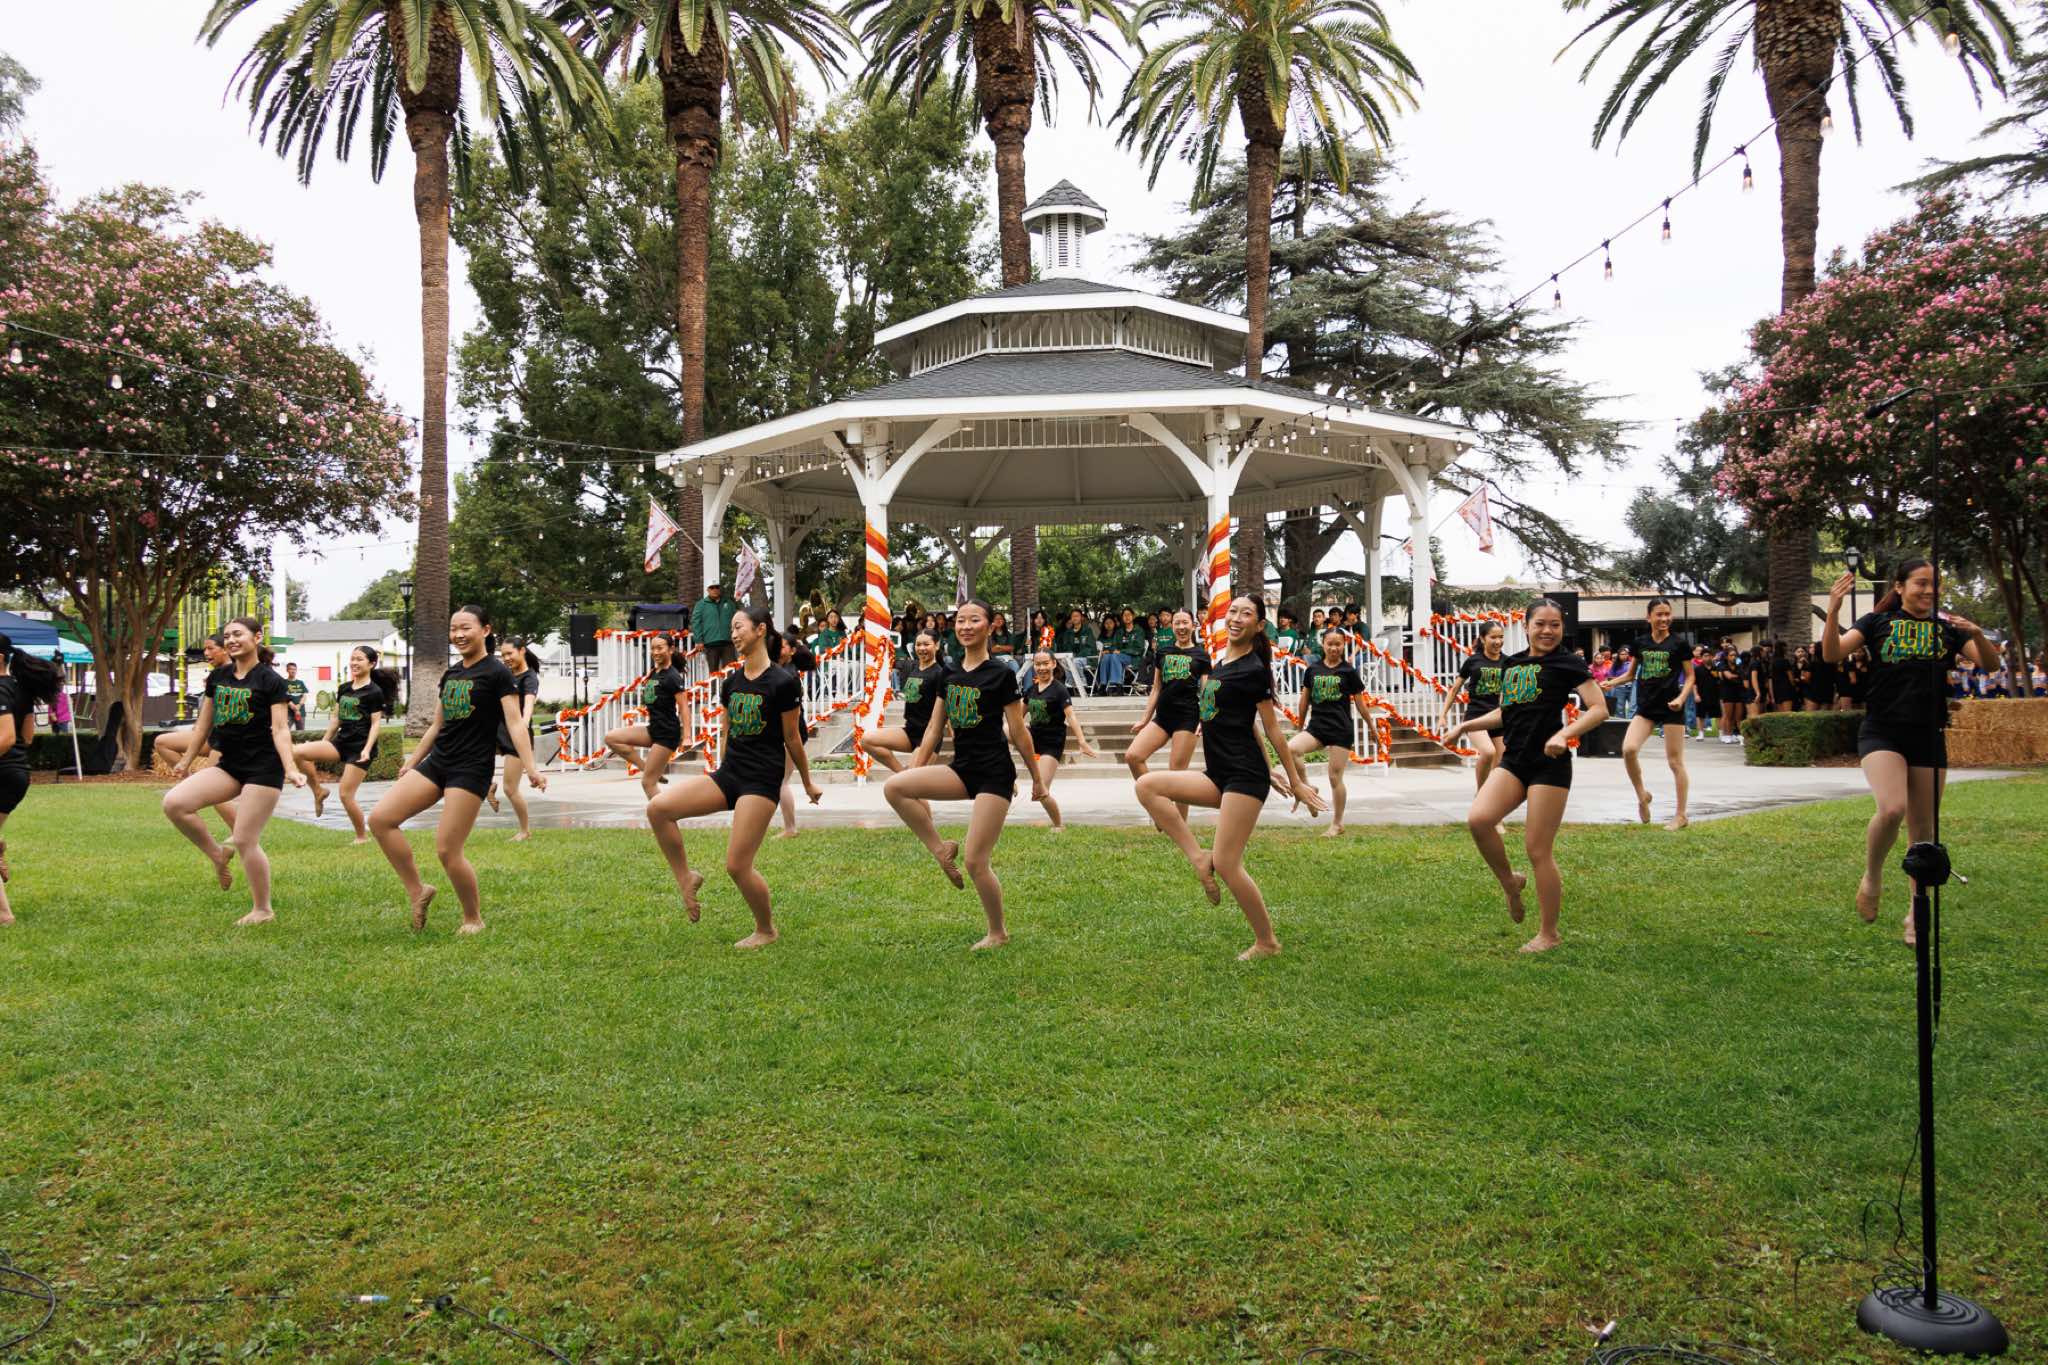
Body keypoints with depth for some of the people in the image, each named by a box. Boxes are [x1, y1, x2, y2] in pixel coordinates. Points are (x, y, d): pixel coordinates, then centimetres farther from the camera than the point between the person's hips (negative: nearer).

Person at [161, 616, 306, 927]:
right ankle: (217, 854, 7)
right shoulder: (218, 677, 9)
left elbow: (280, 729, -13)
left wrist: (291, 769, -25)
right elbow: (205, 723, 18)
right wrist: (186, 761, 24)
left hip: (263, 767, -6)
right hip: (229, 764, 6)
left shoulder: (270, 680, -8)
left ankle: (263, 910, 11)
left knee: (245, 841, -6)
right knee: (174, 803, -15)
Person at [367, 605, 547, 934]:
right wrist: (411, 761, 27)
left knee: (447, 849, -10)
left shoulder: (497, 672, -7)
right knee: (380, 819, -5)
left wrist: (531, 767, -27)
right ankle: (417, 891, 6)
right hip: (437, 762, 7)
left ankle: (474, 918, 11)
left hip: (472, 768, -7)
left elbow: (515, 723, -15)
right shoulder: (450, 675, 15)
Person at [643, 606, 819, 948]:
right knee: (658, 808, -14)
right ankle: (685, 878, 4)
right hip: (727, 774, 6)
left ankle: (767, 930, 18)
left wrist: (808, 784, 7)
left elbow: (792, 739, -2)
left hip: (762, 781, -6)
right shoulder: (731, 682, 9)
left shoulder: (782, 682, -10)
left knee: (737, 866, -7)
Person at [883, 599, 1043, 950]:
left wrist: (1037, 778, 3)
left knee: (975, 860, -7)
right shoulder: (950, 675, 10)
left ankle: (998, 932, 15)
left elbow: (1018, 733, -3)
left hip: (994, 773, -6)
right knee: (893, 787, -18)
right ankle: (940, 848, -2)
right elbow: (934, 728, 14)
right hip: (961, 769, 6)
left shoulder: (1001, 675, -7)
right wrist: (915, 769, 12)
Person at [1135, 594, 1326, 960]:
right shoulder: (1220, 664, 16)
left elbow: (1272, 730, -5)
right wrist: (1269, 772, 23)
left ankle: (1267, 943, 7)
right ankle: (1199, 858, -6)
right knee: (1147, 785, -7)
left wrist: (1297, 783, 0)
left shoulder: (1254, 670, -8)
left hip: (1245, 777, -8)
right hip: (1218, 775, 8)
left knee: (1226, 864, -9)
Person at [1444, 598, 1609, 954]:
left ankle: (1548, 934, 11)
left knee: (1538, 850, -4)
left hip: (1549, 764, -5)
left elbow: (1599, 708, -10)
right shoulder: (1511, 664, 15)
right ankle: (1509, 883, 8)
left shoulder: (1568, 662, -2)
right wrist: (1468, 724, 22)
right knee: (1478, 819, -19)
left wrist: (1565, 734, -25)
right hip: (1514, 761, 5)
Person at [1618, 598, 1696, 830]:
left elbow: (1690, 677, 1)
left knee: (1675, 761, 2)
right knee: (1628, 749, -18)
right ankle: (1642, 795, 6)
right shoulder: (1640, 643, 6)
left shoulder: (1680, 643, -3)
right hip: (1646, 707, 3)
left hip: (1671, 707, -3)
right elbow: (1632, 673, 17)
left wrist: (1682, 698, -15)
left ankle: (1680, 815, 11)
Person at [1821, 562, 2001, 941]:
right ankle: (1872, 877, 2)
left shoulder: (1946, 626, 8)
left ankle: (1917, 913, 21)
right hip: (1881, 732, -3)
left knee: (1923, 828, 7)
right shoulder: (1878, 622, 1)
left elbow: (1990, 663, 3)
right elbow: (1832, 653, -11)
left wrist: (1977, 634, -17)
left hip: (1929, 738, 3)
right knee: (1892, 809, -25)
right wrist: (1833, 611, -27)